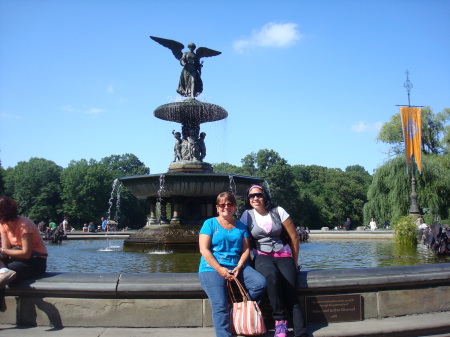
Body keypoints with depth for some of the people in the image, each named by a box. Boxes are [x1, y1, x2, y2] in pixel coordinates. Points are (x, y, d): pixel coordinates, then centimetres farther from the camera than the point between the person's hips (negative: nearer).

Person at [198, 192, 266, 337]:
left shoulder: (241, 226, 16)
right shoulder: (210, 224, 5)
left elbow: (246, 249, 9)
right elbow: (204, 249, -4)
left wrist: (239, 267, -10)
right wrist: (220, 269, -14)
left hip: (236, 267, 4)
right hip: (212, 268, -4)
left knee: (260, 283, -20)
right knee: (220, 306, -23)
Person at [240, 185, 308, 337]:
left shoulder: (278, 211, 1)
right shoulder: (247, 215, 4)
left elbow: (294, 237, 6)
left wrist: (295, 263, 10)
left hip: (283, 255, 1)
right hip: (262, 256, 0)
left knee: (291, 294, -21)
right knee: (272, 275, -36)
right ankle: (280, 319, -21)